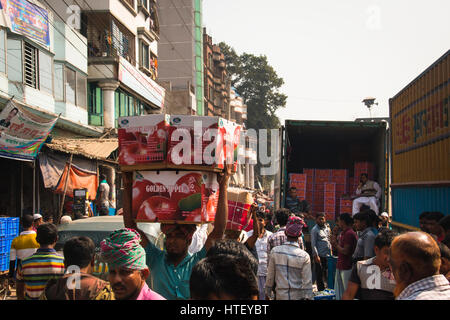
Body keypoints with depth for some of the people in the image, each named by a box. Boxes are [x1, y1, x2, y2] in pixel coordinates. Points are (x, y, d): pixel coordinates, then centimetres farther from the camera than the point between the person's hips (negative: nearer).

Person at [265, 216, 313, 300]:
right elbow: (307, 282, -8)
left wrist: (267, 293, 12)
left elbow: (270, 277, 0)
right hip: (298, 296, -1)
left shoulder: (275, 251, -7)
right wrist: (308, 297, 2)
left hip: (280, 296, 1)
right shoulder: (304, 256, -12)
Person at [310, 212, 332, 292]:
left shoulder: (327, 228, 13)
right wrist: (316, 255, -16)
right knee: (319, 274, 1)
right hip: (319, 255, -6)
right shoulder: (315, 230, -7)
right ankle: (321, 290, 8)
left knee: (327, 273, 10)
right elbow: (313, 244, -10)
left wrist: (330, 251, 12)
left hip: (327, 255, 6)